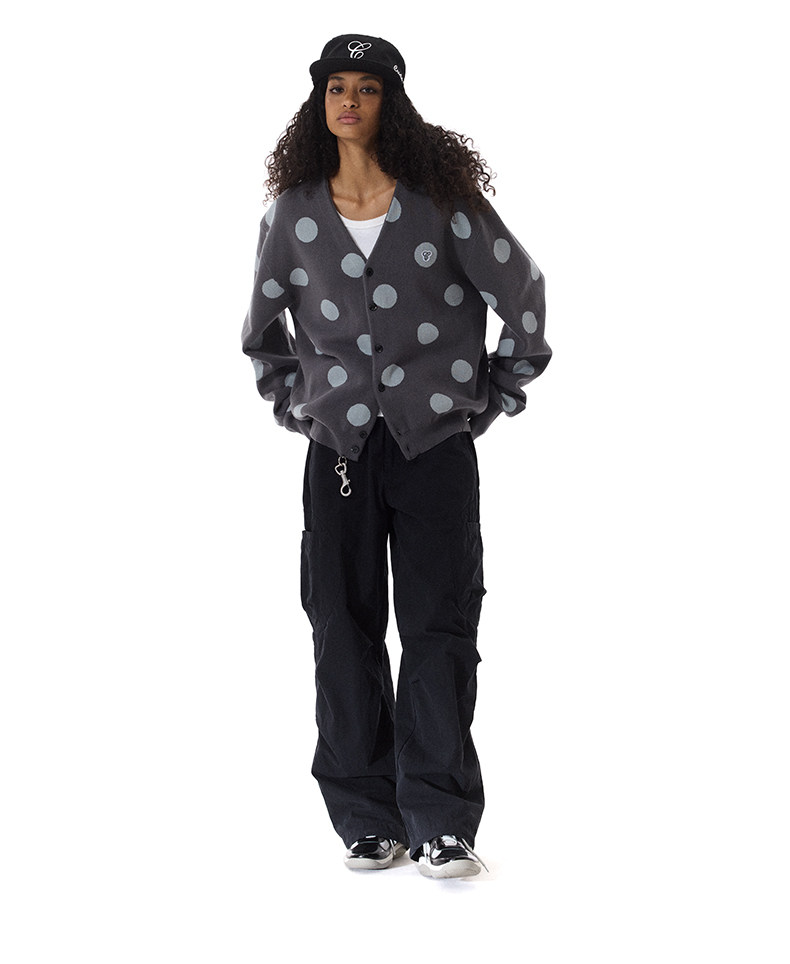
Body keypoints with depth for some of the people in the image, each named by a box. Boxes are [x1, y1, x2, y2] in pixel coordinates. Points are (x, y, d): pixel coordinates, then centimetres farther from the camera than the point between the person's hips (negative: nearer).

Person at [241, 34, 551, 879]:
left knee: (438, 627, -3)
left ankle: (440, 824, 2)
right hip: (339, 449, 2)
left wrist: (493, 397, 6)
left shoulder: (442, 201, 0)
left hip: (436, 444, -2)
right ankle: (367, 821, 10)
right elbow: (261, 325, 22)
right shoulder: (294, 213, 6)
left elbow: (524, 298, 7)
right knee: (344, 628, 2)